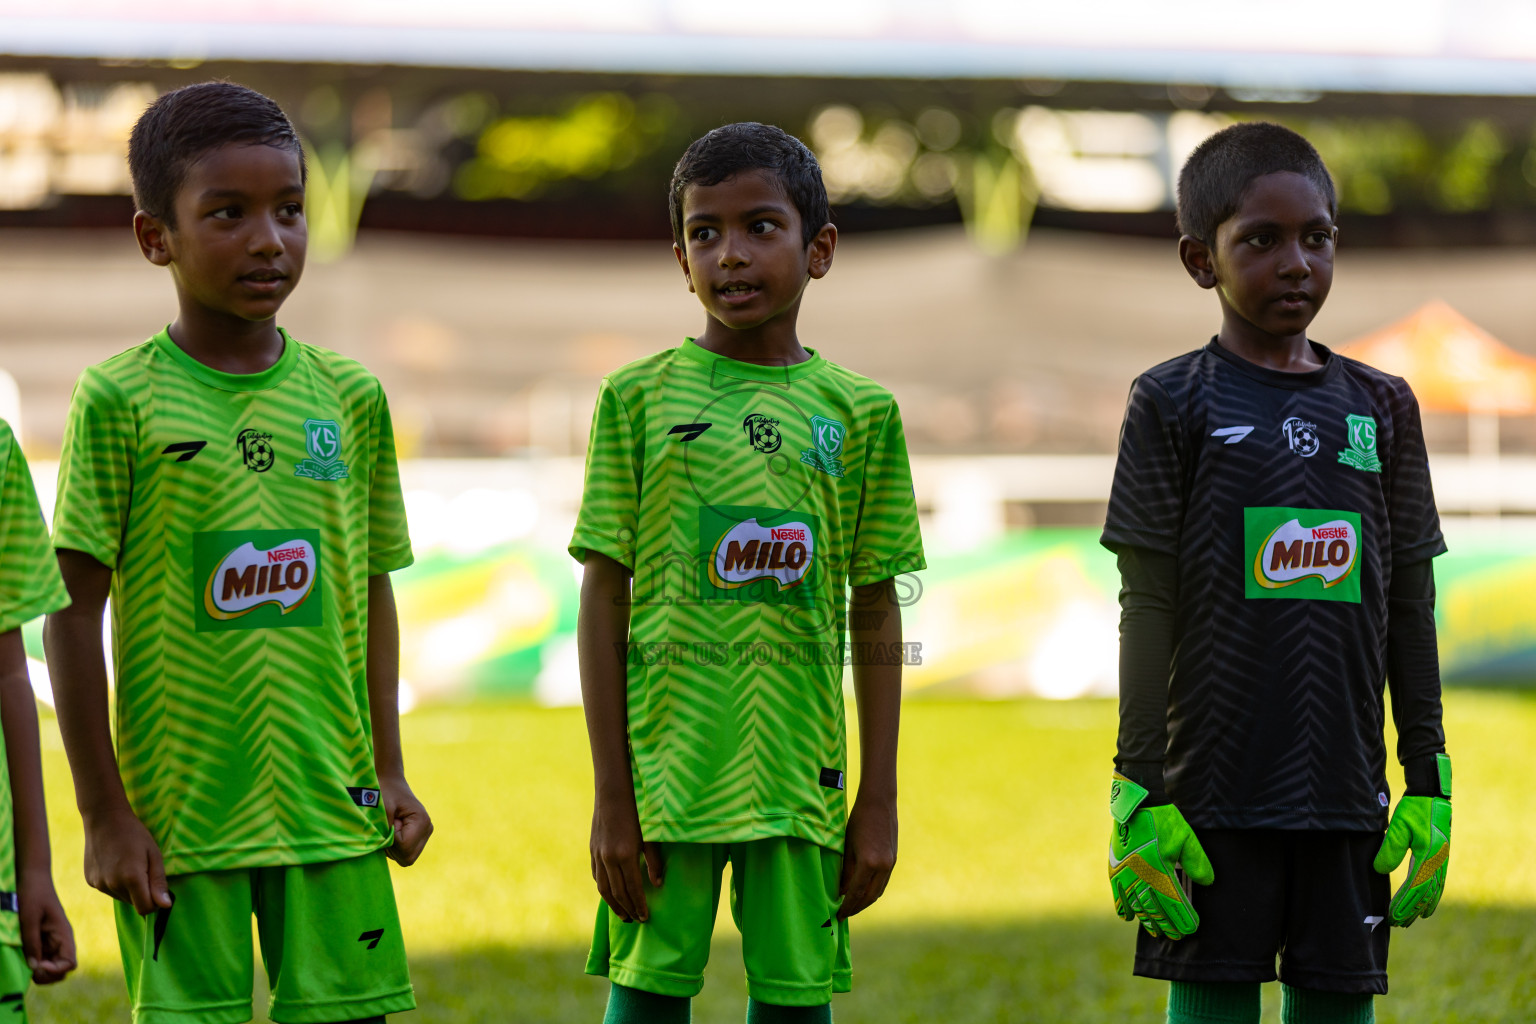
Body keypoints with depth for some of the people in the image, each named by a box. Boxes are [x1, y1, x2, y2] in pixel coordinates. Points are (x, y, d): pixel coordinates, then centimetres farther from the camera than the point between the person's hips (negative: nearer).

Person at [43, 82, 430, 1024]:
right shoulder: (120, 401, -5)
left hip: (329, 807, 3)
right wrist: (104, 814, -6)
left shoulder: (348, 398, 6)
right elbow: (75, 612, -4)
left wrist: (389, 770, 10)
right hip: (177, 814, -3)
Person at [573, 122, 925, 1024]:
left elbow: (877, 619, 8)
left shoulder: (857, 413, 5)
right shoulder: (641, 399, 1)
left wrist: (881, 802, 6)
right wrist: (612, 798, -3)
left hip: (801, 781, 1)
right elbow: (604, 602, 1)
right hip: (665, 773, -1)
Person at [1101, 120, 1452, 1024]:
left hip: (1347, 798, 3)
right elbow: (1148, 607, -2)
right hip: (1216, 796, -3)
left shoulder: (1381, 408, 9)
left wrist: (1431, 785, 8)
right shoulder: (1174, 405, -1)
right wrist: (1140, 795, -6)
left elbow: (1411, 608, 11)